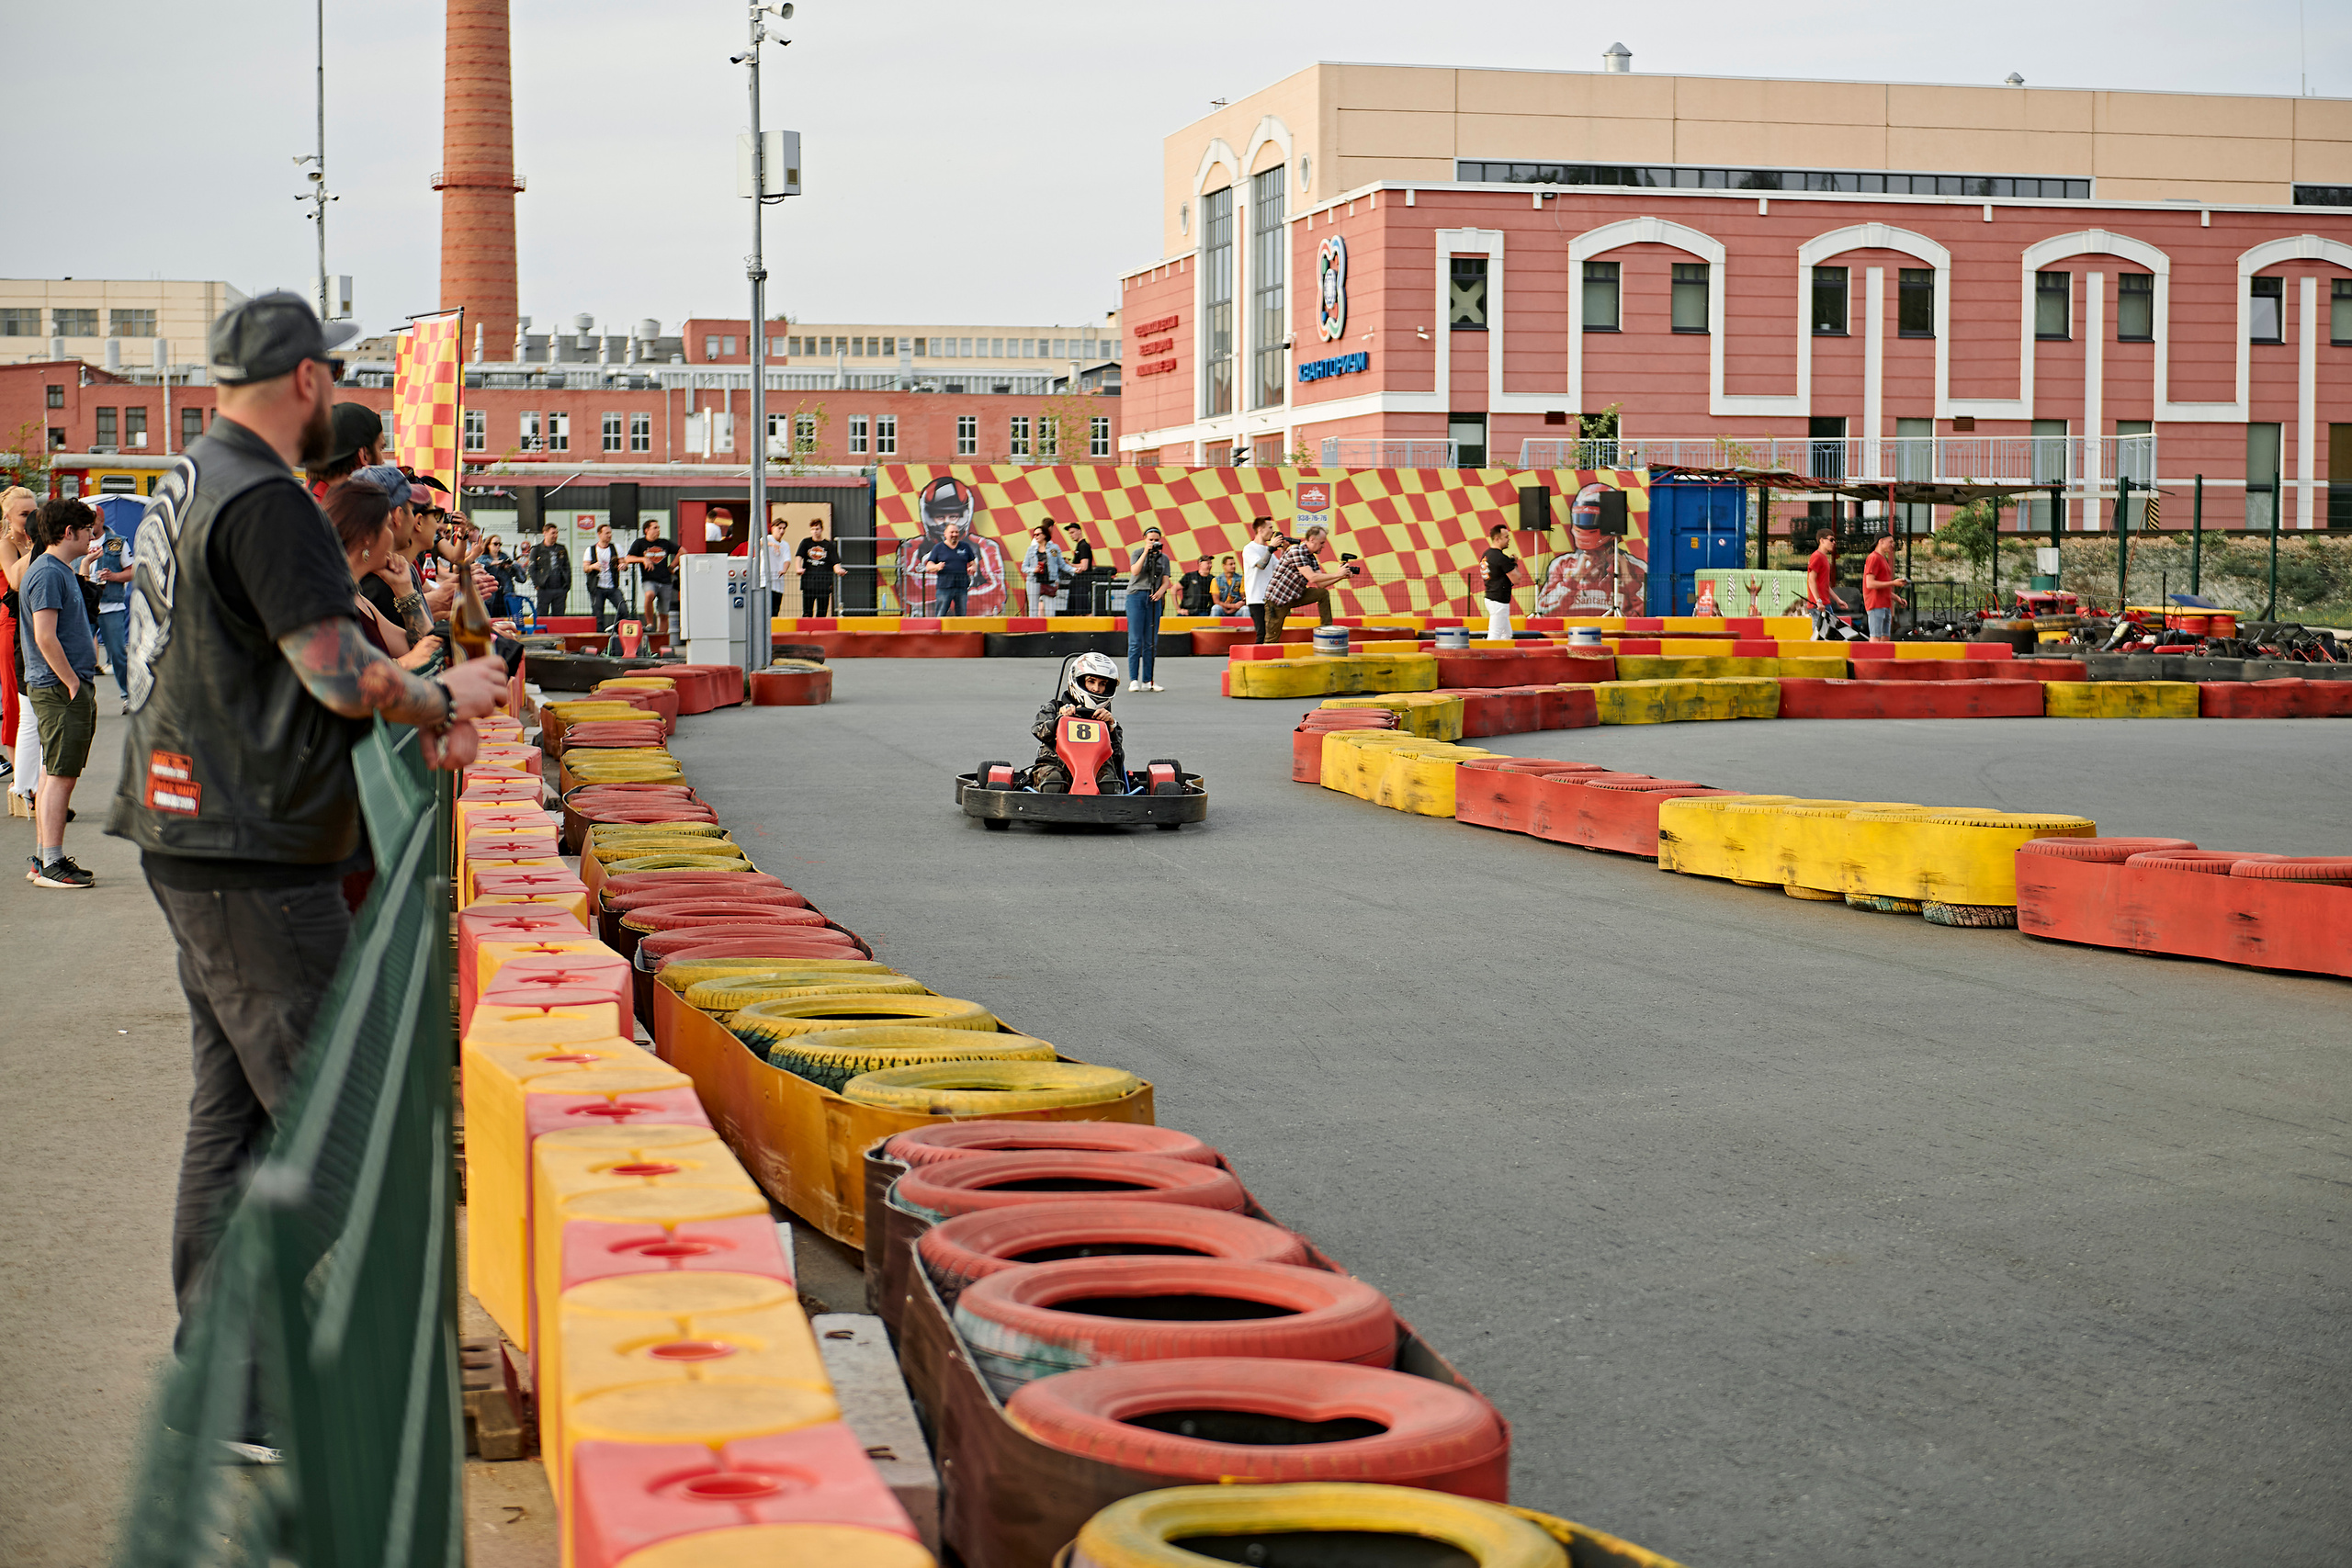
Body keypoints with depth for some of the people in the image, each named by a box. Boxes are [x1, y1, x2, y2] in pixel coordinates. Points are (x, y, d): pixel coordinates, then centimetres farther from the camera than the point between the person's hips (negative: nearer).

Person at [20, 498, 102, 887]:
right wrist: (73, 683, -19)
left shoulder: (62, 570, 17)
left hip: (67, 685, 10)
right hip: (59, 689, -10)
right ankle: (50, 864, -7)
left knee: (54, 775, 12)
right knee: (60, 776, -9)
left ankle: (42, 859, 17)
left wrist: (82, 681, 20)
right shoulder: (47, 573, -14)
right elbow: (45, 637, -22)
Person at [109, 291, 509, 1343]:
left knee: (232, 1100, 16)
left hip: (192, 841, 10)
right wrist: (444, 697, -1)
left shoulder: (190, 485, 16)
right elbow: (343, 675, -20)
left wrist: (418, 720, 12)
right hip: (253, 863, -10)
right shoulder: (266, 503, -17)